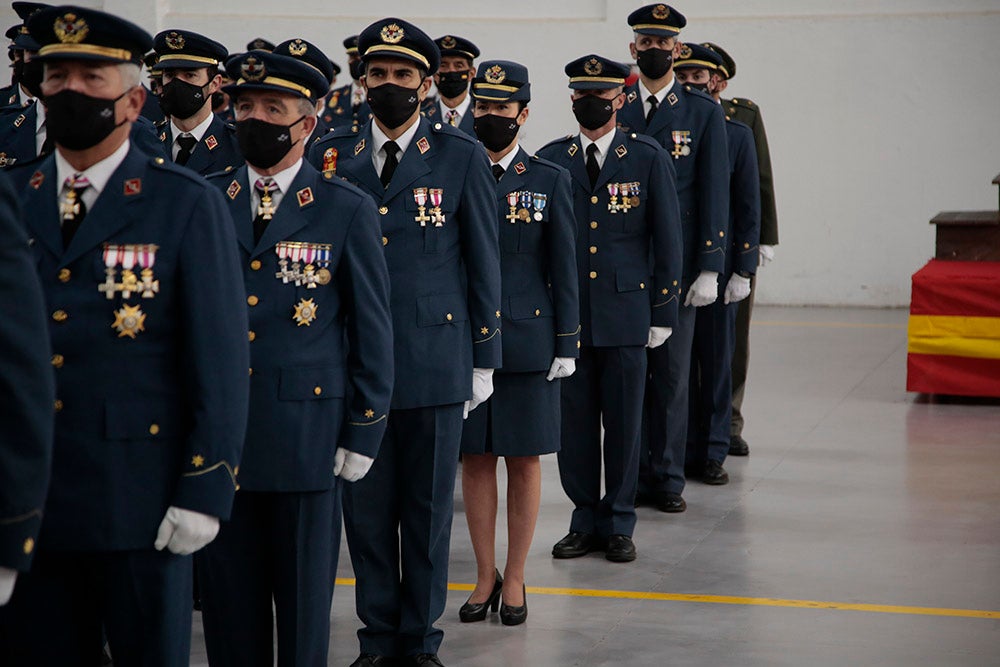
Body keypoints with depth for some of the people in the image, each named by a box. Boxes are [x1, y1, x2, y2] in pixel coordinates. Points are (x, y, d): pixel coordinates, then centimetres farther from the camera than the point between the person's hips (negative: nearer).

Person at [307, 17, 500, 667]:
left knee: (428, 509, 7)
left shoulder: (463, 157, 1)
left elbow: (485, 266, 3)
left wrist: (484, 361, 1)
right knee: (365, 507, 7)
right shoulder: (330, 155, 6)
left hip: (436, 363, -2)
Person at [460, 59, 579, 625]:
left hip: (527, 340, -1)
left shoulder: (550, 180, 2)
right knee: (475, 457, 6)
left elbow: (564, 269, 2)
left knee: (524, 460, 5)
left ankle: (515, 578, 16)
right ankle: (485, 576, 18)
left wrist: (567, 344, -3)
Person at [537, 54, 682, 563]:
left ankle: (618, 525, 15)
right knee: (574, 421, 5)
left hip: (625, 311, -2)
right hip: (565, 314, 2)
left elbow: (667, 239, 2)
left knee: (624, 422, 3)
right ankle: (585, 522, 16)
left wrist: (663, 312, -2)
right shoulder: (550, 160, 7)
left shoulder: (649, 158, 2)